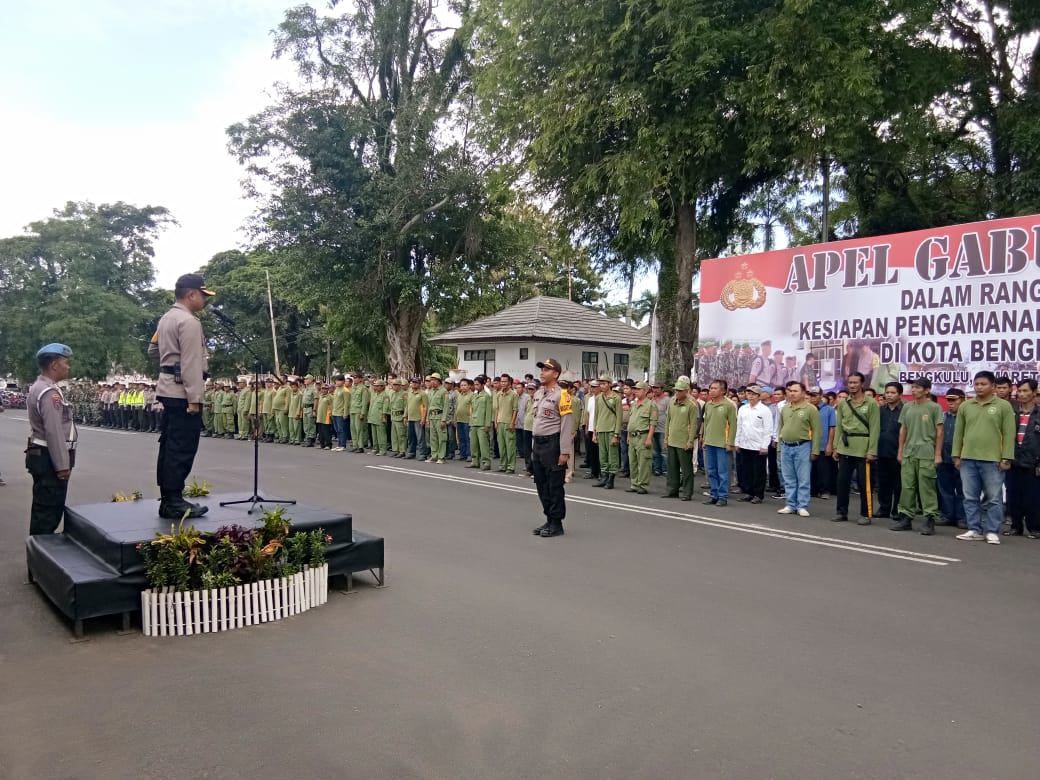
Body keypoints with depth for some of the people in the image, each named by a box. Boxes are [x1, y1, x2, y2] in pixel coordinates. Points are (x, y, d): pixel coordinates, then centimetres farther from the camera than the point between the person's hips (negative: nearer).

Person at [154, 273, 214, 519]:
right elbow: (190, 363, -18)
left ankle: (168, 500, 16)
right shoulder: (189, 321, -13)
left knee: (170, 445, 11)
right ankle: (174, 503, -5)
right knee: (182, 448, -7)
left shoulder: (166, 319, 18)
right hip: (182, 391, -10)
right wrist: (194, 398, -19)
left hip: (168, 388, 10)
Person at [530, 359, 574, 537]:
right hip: (538, 443, 8)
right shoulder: (538, 394, 13)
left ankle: (557, 523, 9)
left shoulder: (561, 395, -11)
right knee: (541, 484, 12)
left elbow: (567, 425, -14)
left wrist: (564, 451, -17)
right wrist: (533, 446, 17)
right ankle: (549, 519, 24)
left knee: (555, 485, 0)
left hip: (553, 443, -8)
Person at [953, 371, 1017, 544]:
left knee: (993, 499, 3)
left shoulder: (1003, 406, 0)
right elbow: (958, 432, 11)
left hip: (992, 460, -3)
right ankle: (974, 530, 15)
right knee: (970, 498, 7)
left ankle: (992, 532, 11)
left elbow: (1009, 434, -3)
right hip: (968, 459, 3)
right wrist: (956, 456, 6)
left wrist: (1006, 458, -9)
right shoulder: (965, 406, 9)